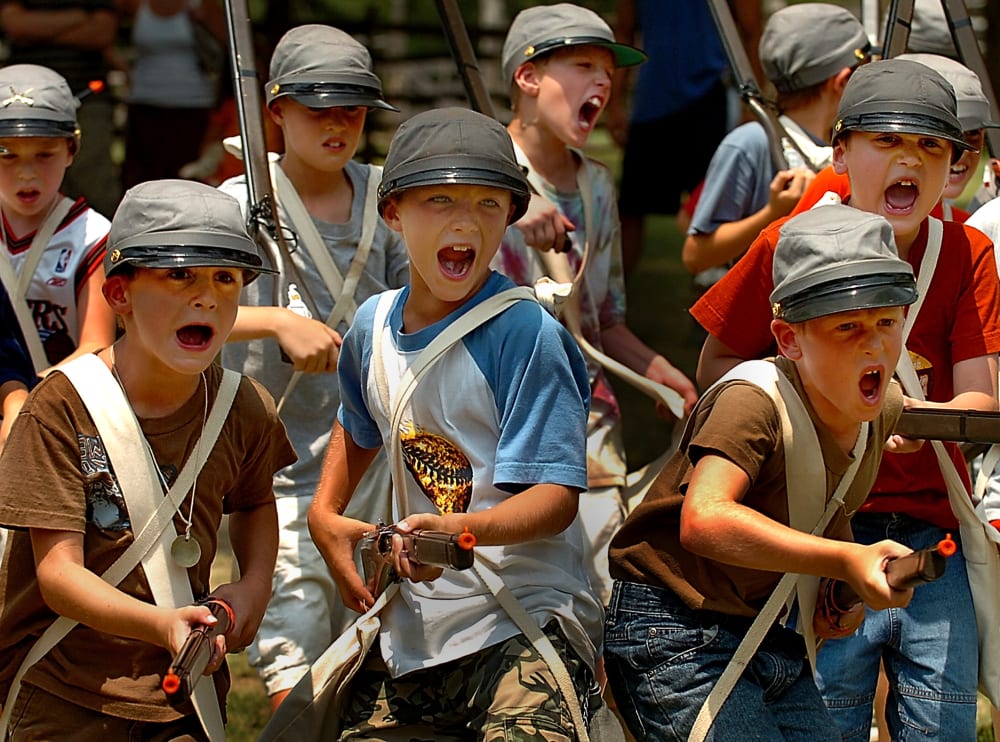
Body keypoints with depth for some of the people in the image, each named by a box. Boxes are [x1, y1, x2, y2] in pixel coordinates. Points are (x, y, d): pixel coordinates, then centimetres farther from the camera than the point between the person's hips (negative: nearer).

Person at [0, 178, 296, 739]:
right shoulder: (62, 405, -15)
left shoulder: (246, 410, -2)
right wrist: (162, 624, -35)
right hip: (63, 690, -3)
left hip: (188, 688, 4)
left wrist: (255, 584, 1)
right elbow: (58, 572, -19)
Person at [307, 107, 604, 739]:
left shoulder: (524, 333, -12)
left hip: (525, 622, -7)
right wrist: (325, 515, 17)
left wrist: (463, 529, -36)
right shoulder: (374, 326, 8)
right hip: (409, 627, 7)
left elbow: (556, 496, -19)